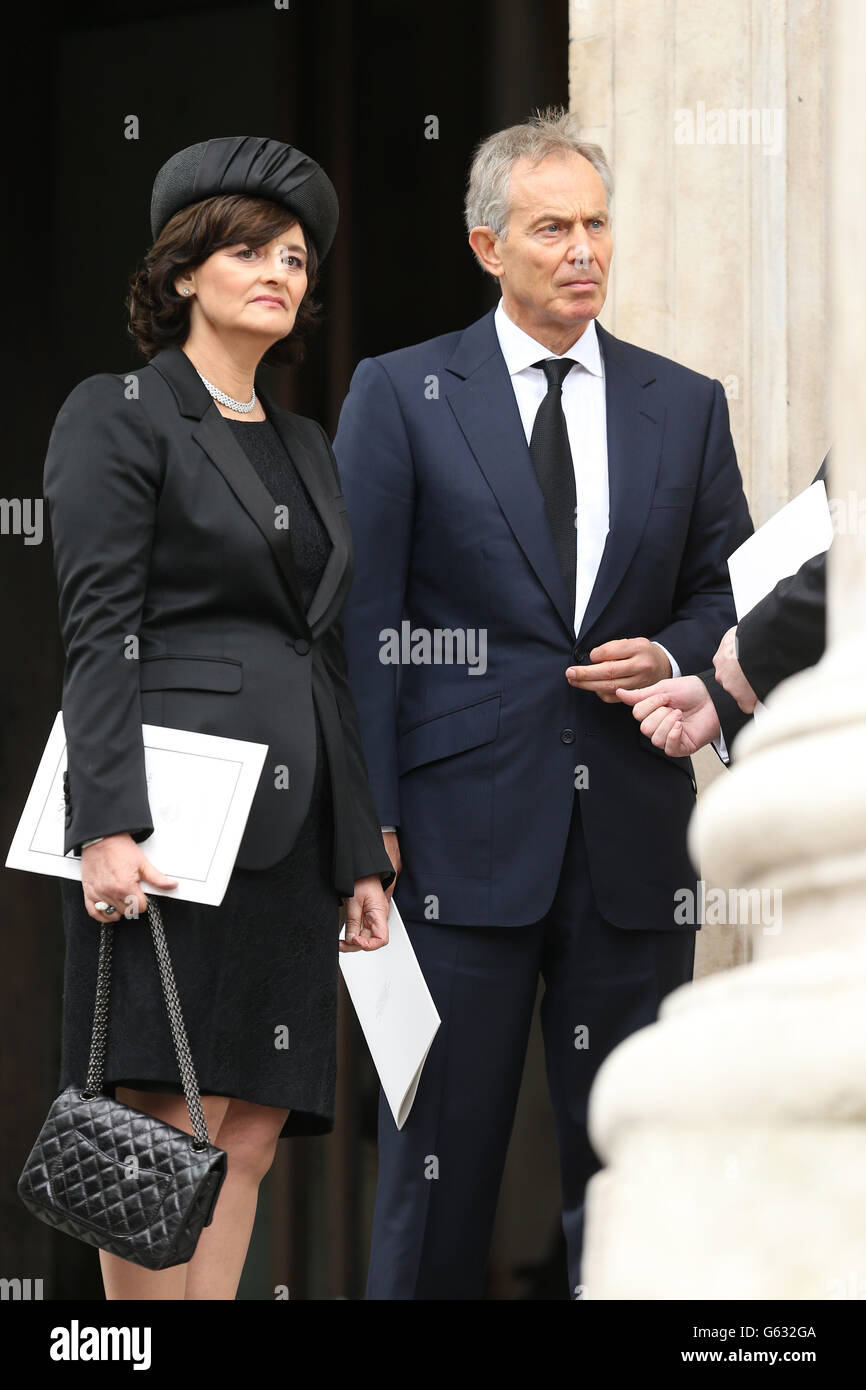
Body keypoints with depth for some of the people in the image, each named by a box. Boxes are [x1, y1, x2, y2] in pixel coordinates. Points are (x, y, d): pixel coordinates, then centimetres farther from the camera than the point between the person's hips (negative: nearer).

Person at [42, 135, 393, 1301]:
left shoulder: (303, 445, 23)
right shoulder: (117, 416, 1)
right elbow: (98, 634, -8)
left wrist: (361, 854, 17)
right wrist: (108, 825, -19)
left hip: (289, 823, 7)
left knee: (252, 1132, 1)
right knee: (169, 1124, -11)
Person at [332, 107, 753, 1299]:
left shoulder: (686, 407, 12)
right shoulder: (401, 395, 3)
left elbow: (729, 593, 17)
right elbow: (361, 621, 0)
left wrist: (672, 656, -5)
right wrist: (368, 817, -7)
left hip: (632, 835, 3)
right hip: (465, 827, -3)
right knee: (441, 1153, -1)